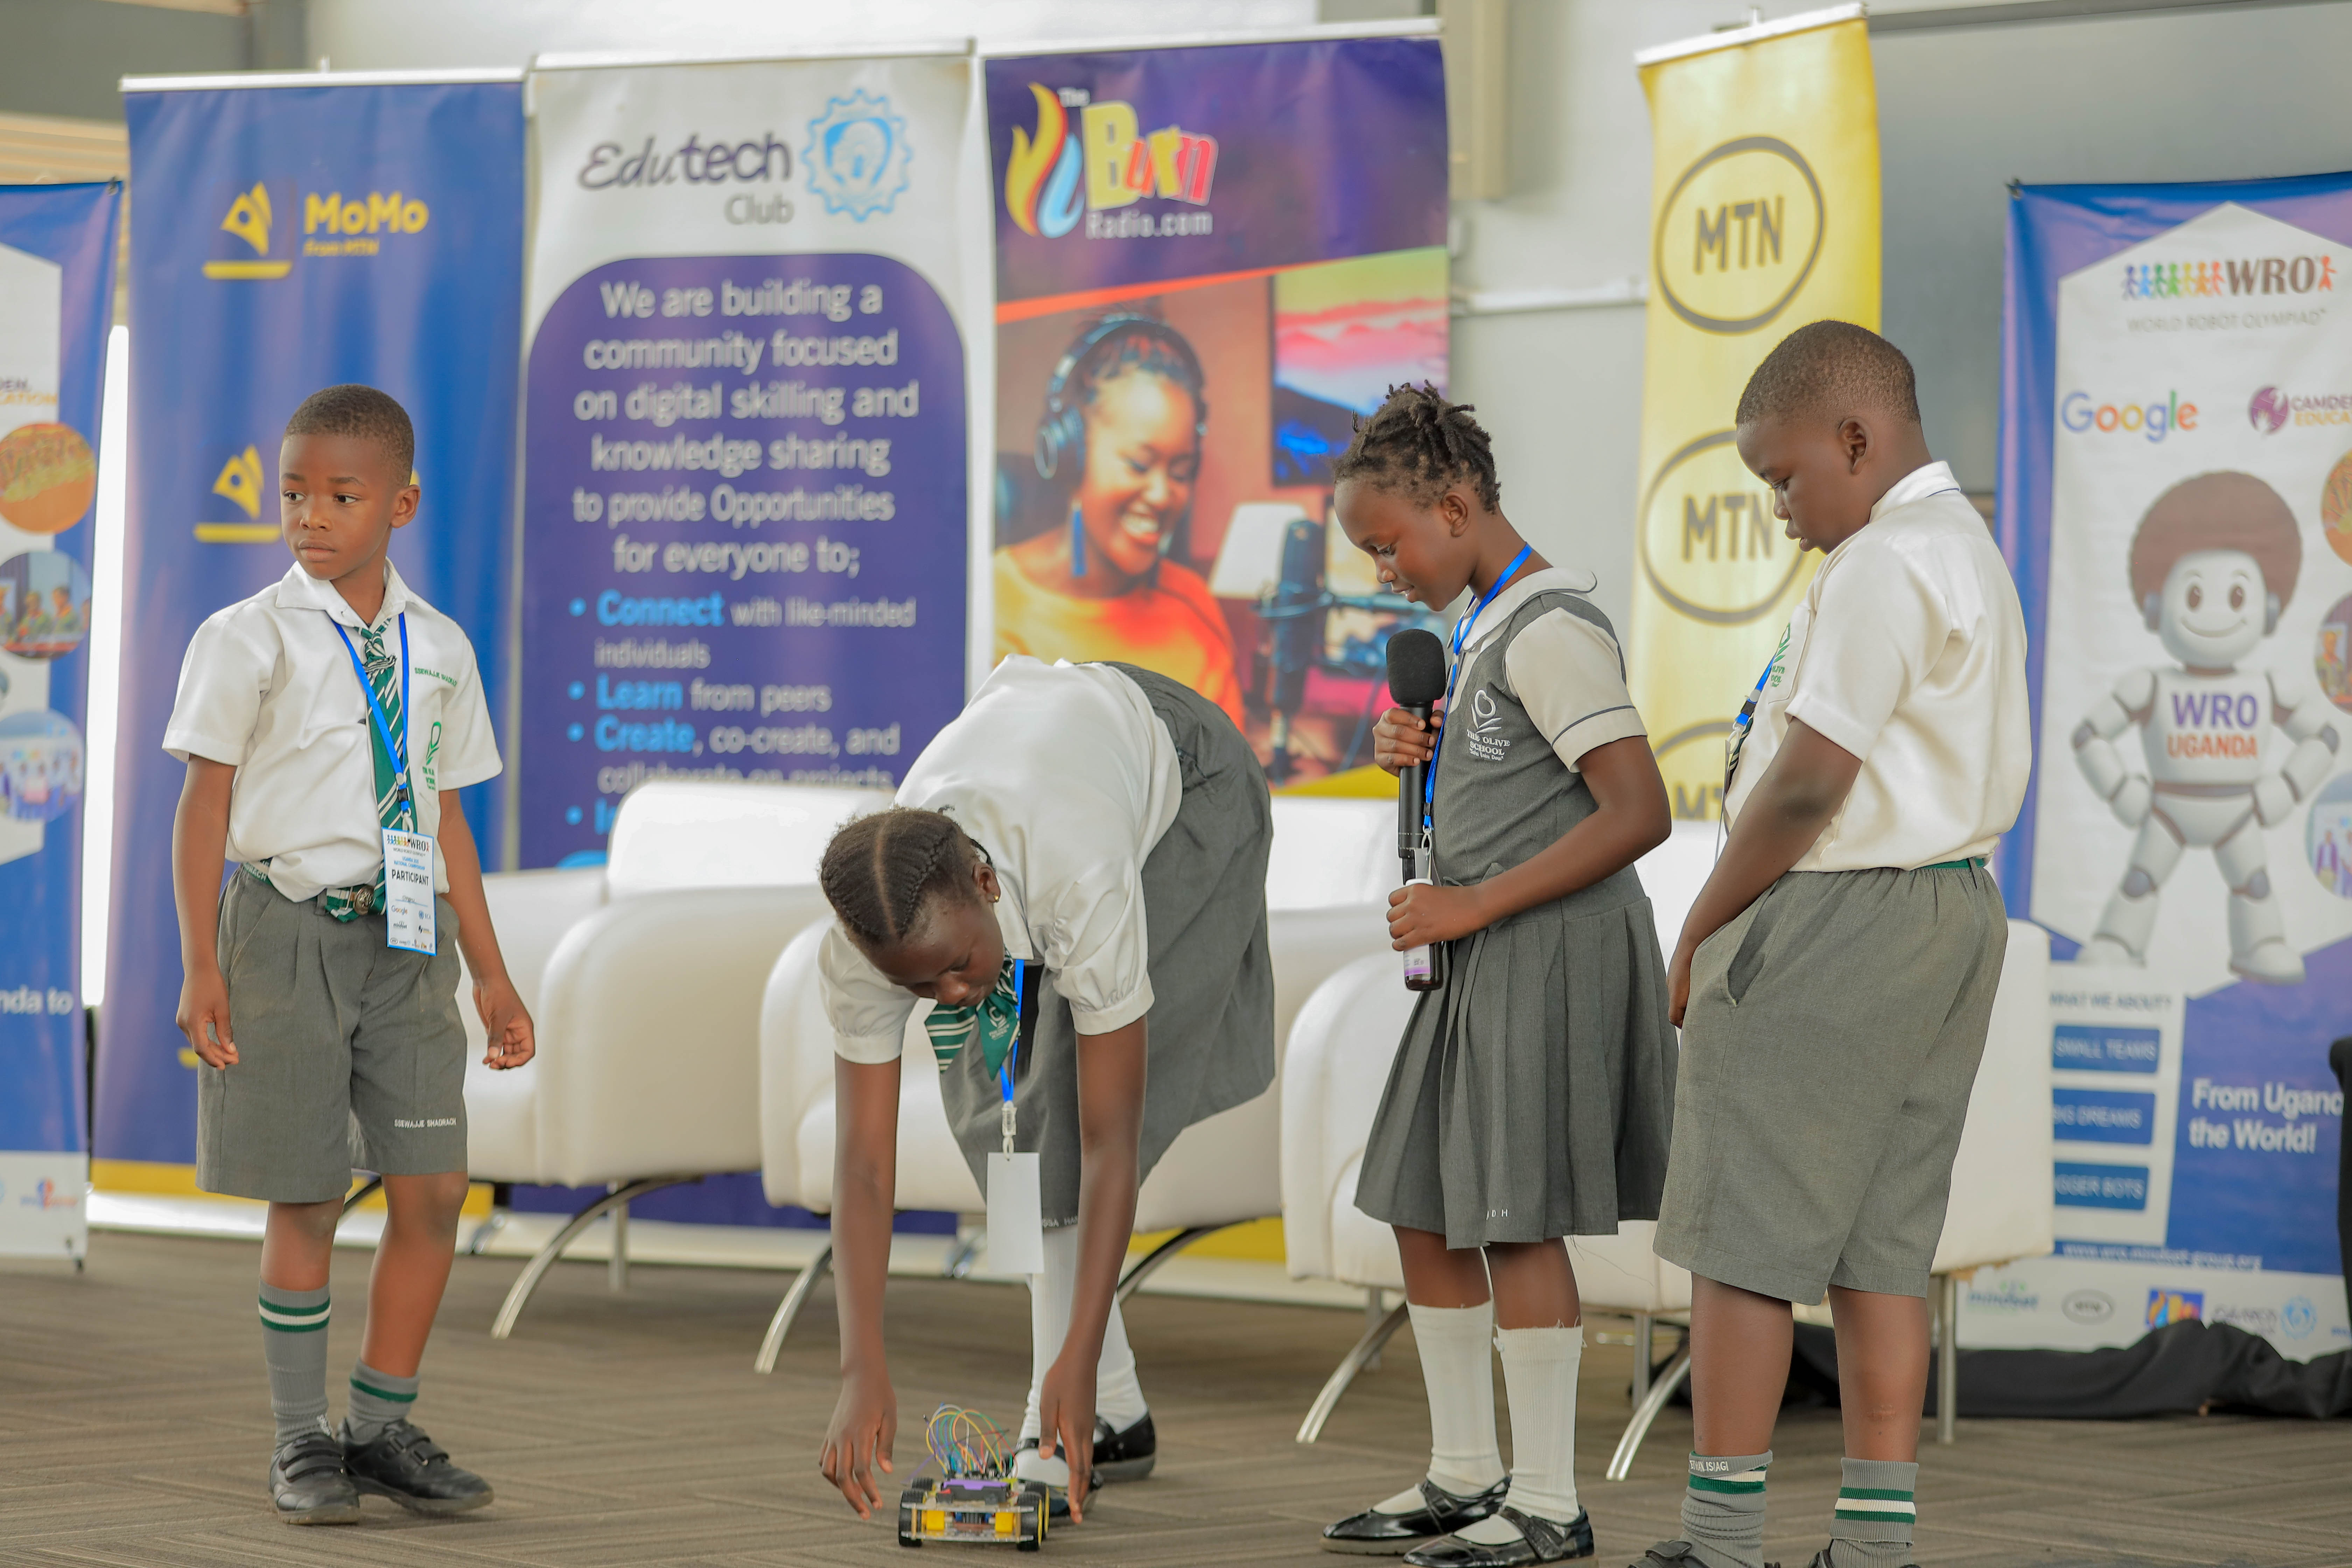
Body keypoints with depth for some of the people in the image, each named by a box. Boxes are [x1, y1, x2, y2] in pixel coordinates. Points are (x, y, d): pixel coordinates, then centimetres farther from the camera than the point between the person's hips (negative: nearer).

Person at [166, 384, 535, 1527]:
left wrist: (489, 972, 13)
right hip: (290, 927, -4)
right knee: (304, 1200, 1)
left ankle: (382, 1429, 13)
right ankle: (301, 1442, 13)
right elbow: (205, 803, -2)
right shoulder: (249, 640, -2)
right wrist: (200, 968, -9)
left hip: (406, 937, 4)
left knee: (432, 1190, -1)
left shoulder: (438, 649, 10)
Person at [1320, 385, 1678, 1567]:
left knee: (1515, 1218, -6)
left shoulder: (1550, 631, -15)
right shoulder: (1483, 626, 14)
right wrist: (1409, 747, 7)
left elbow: (1638, 814, -22)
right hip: (1484, 954, 10)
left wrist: (1470, 906, -21)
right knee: (1423, 1211, 12)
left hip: (1550, 946, -10)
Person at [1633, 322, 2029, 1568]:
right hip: (1952, 907, 10)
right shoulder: (1969, 555, 17)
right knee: (1882, 1246, 10)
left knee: (1742, 1240, -3)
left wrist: (1700, 931, -7)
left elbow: (1810, 784, -19)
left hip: (1832, 924, -10)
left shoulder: (1879, 568, -16)